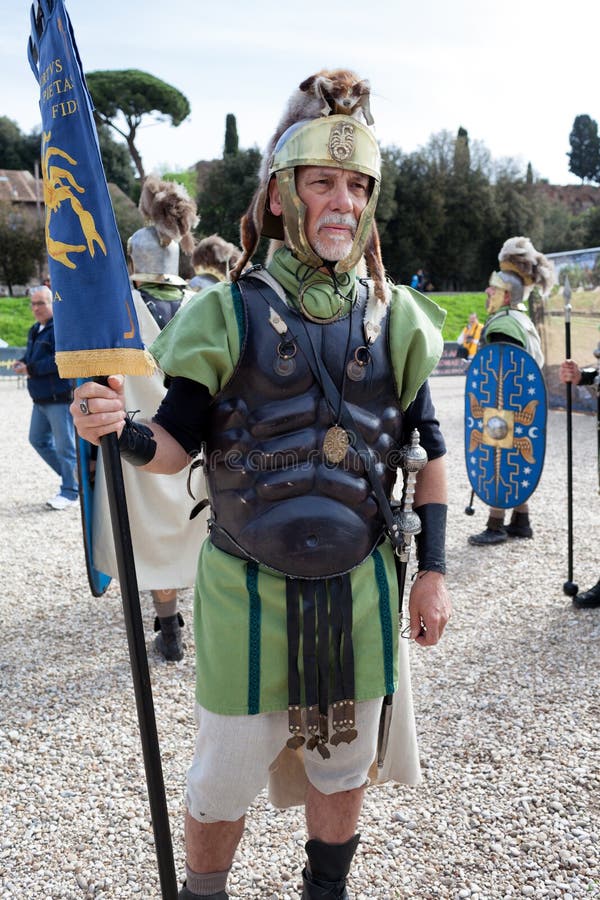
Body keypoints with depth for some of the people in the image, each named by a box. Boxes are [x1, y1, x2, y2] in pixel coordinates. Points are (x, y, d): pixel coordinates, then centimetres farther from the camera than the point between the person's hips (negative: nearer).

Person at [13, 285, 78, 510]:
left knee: (64, 445, -3)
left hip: (60, 398, -10)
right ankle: (70, 477, 29)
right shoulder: (35, 330, 16)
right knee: (38, 440, 17)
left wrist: (31, 369, -19)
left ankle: (69, 491, 8)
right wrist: (22, 363, 3)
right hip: (41, 398, 10)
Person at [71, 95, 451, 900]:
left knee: (344, 765, 20)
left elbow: (428, 451, 6)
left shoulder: (393, 318, 2)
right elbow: (178, 443, -7)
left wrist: (432, 570, 3)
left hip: (360, 588, 3)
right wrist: (122, 433, -29)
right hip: (249, 591, -2)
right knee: (227, 773, 10)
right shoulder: (229, 314, -6)